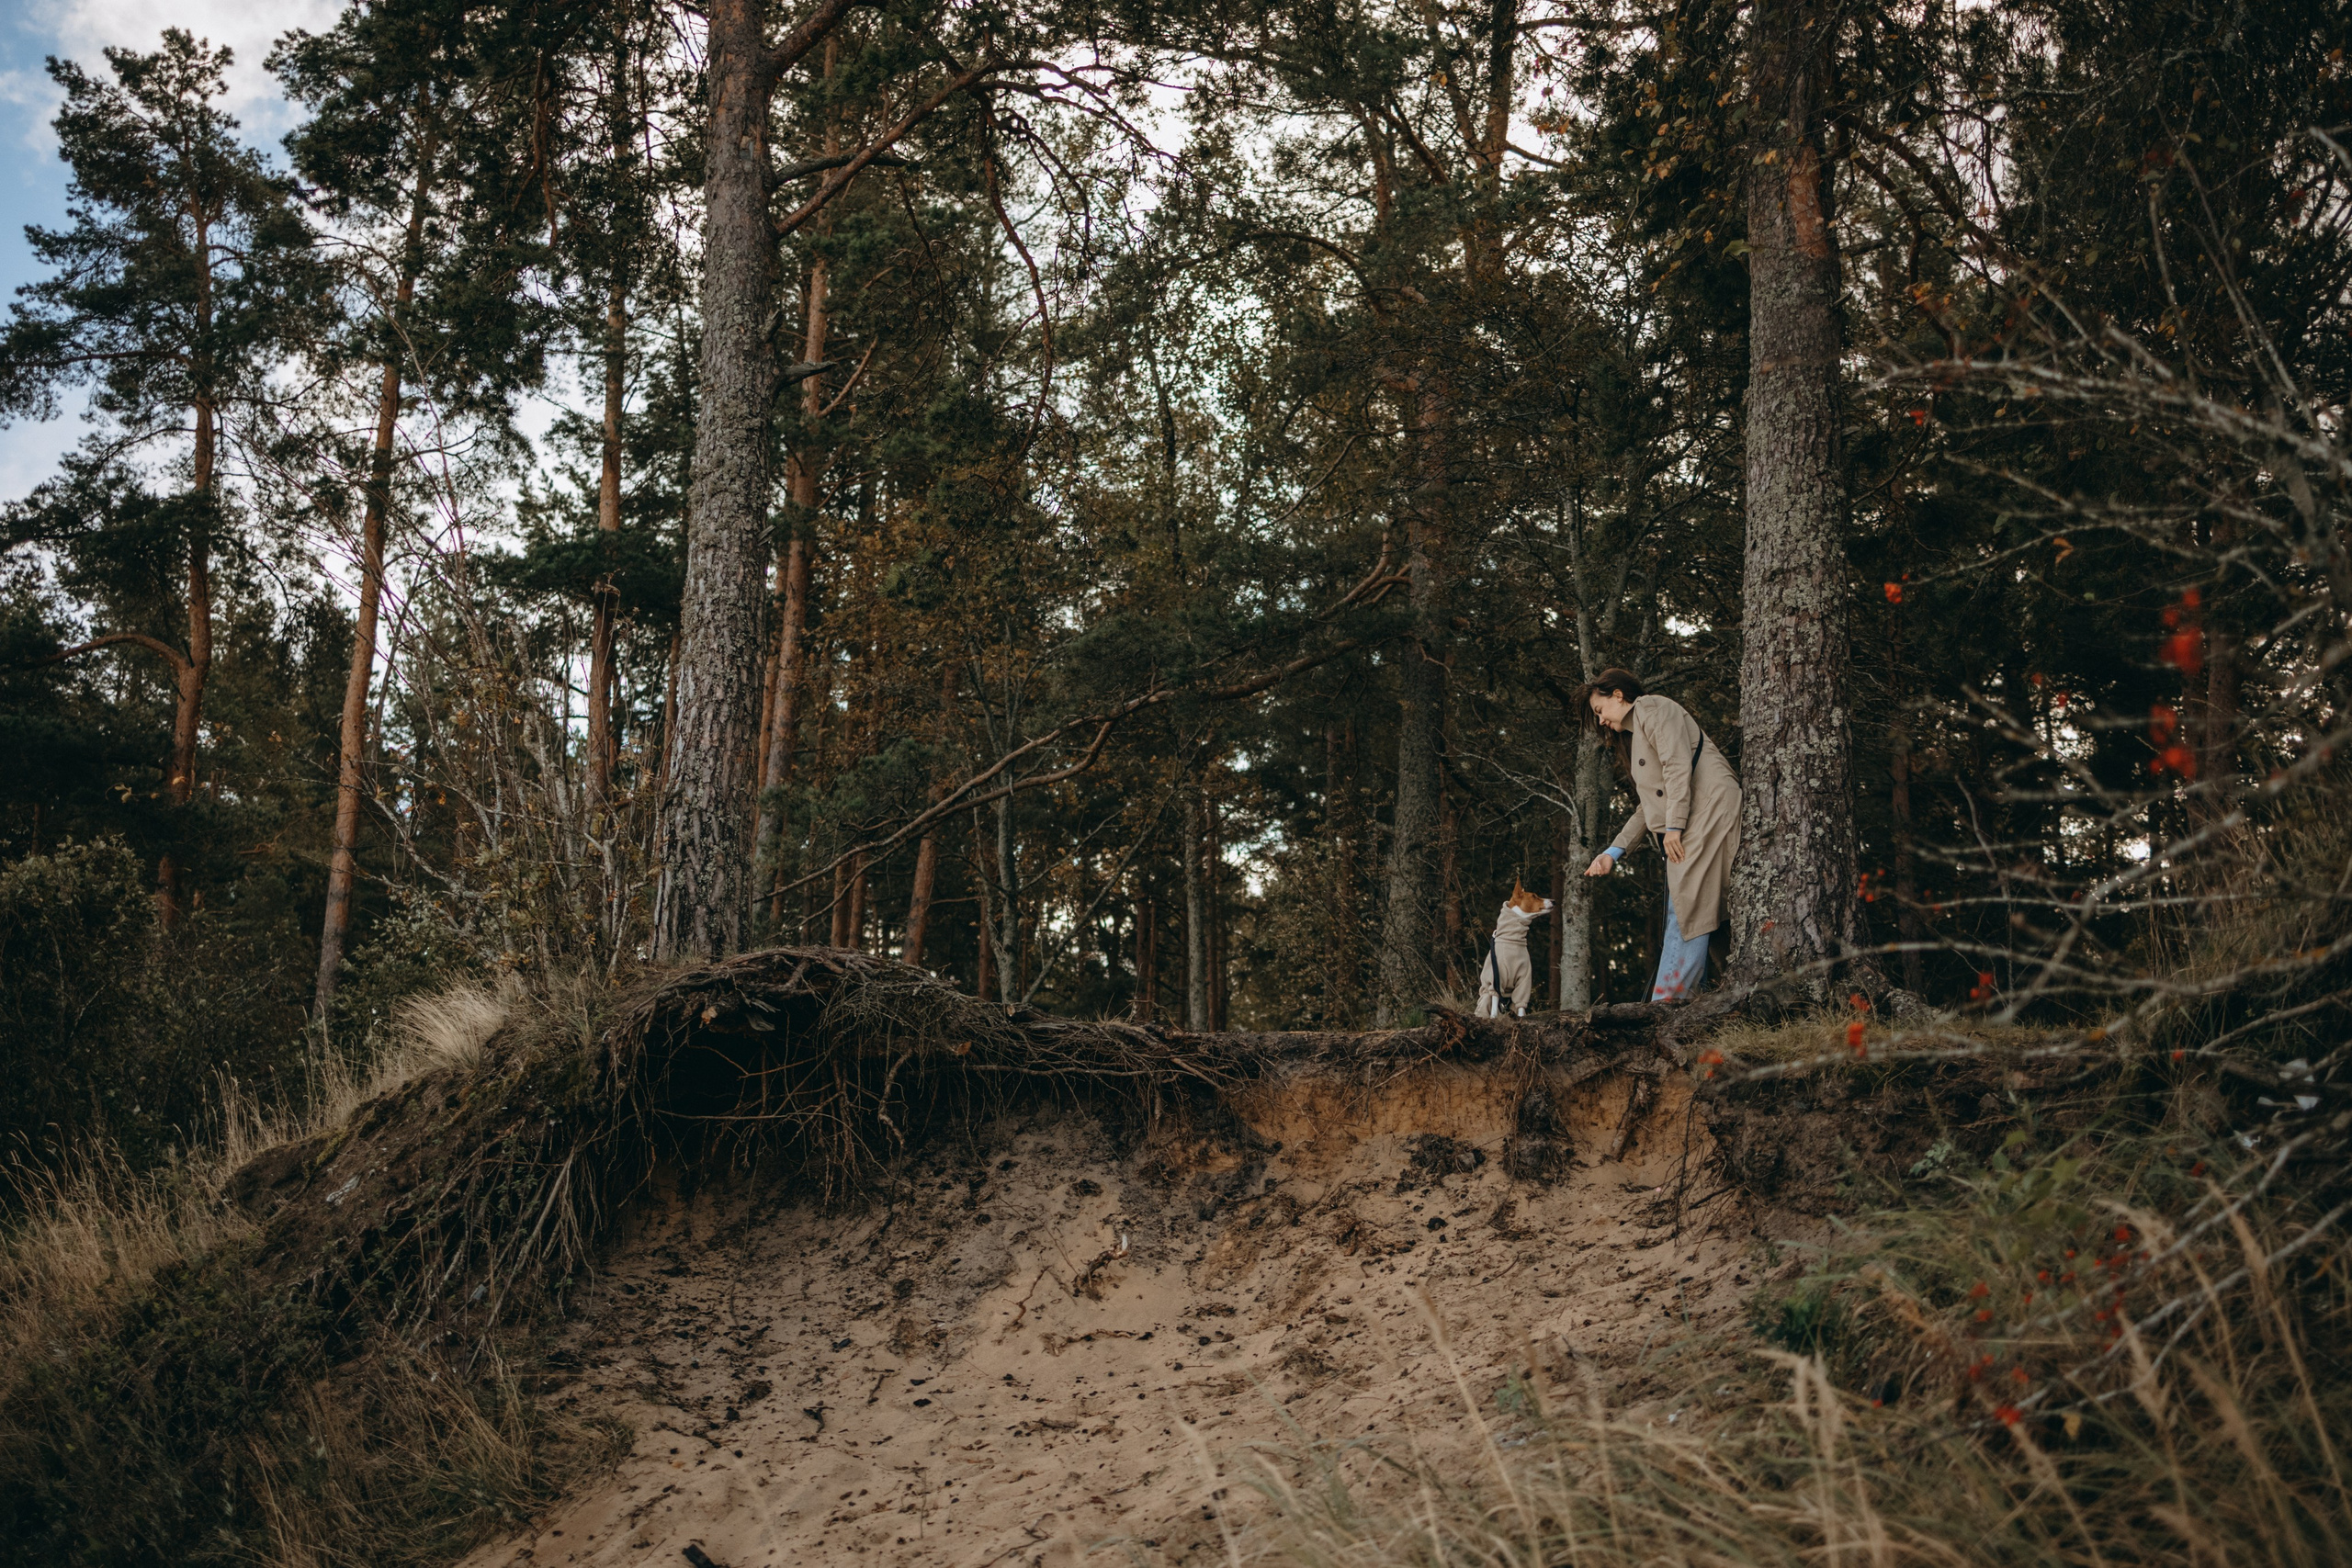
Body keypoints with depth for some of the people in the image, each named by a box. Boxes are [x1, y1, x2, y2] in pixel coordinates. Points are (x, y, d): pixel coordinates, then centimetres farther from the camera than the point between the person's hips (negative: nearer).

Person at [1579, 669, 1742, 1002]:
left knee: (1688, 909, -15)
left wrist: (1673, 825, -18)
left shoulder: (1653, 708, 3)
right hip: (1687, 828, 10)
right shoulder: (1633, 735, 31)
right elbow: (1648, 806, 27)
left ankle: (1666, 1000, -21)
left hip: (1708, 810, -10)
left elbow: (1678, 765, -12)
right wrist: (1613, 852, 20)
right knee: (1679, 914, 1)